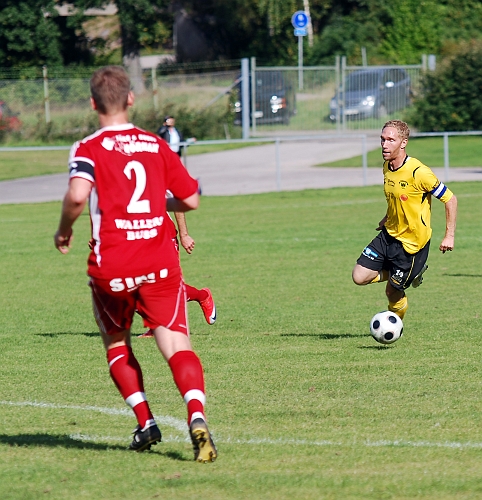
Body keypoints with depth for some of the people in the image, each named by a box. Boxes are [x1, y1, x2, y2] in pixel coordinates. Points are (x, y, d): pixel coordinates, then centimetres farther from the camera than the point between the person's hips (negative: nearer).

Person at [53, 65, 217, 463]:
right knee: (177, 345, -8)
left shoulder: (89, 149, -2)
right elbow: (191, 200, 14)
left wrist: (64, 229, -2)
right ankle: (197, 418, -32)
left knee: (116, 343, 22)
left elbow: (78, 194, -21)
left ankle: (145, 423, 15)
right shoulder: (157, 146, 10)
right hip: (160, 263, 1)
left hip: (111, 267, -1)